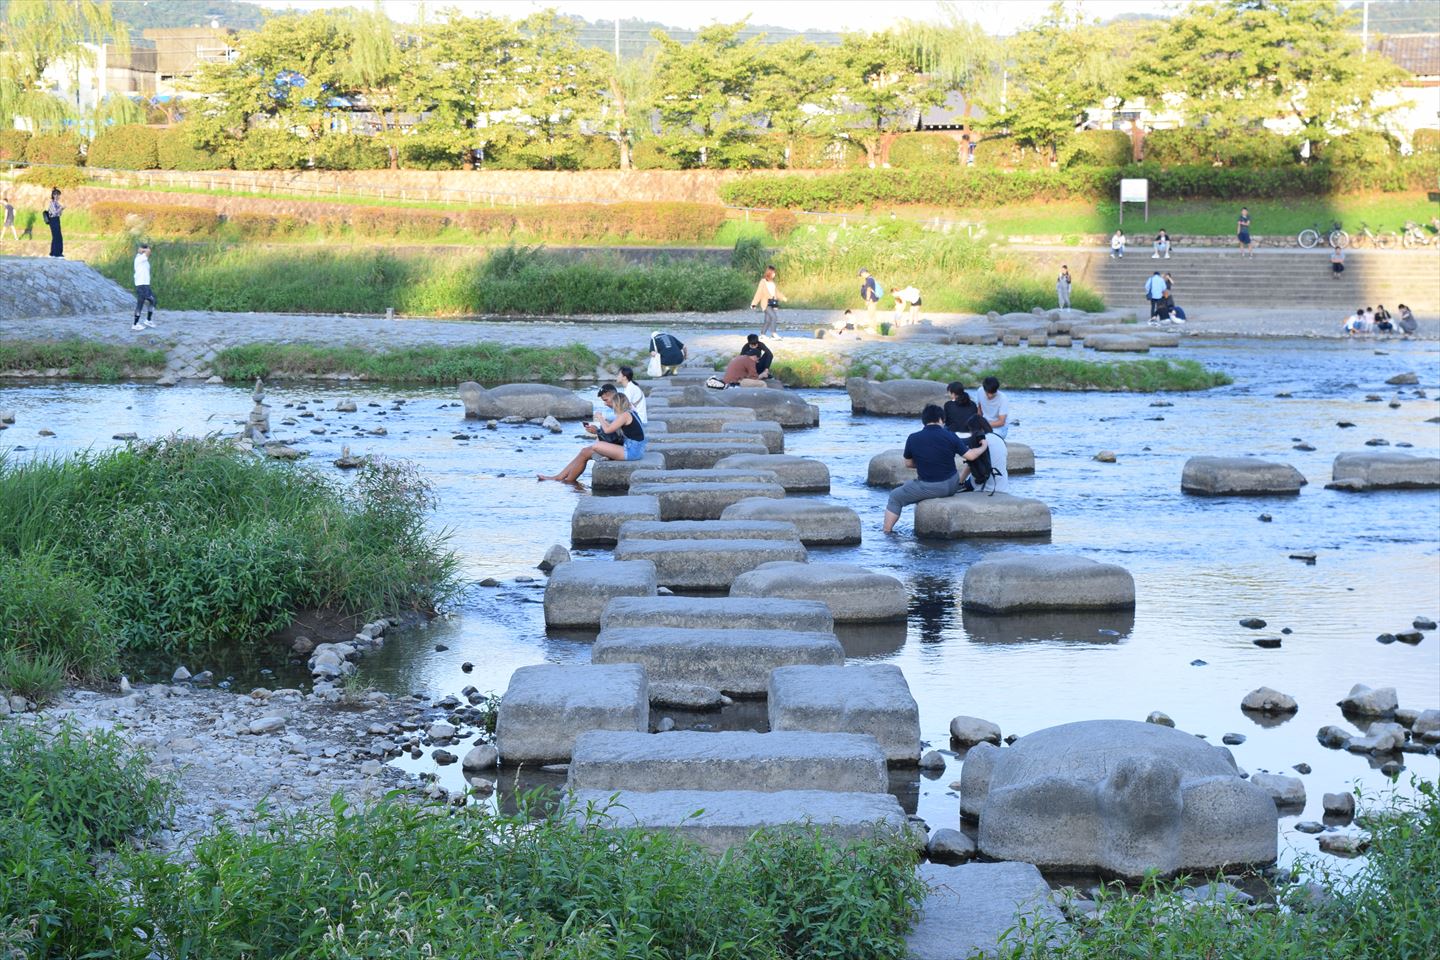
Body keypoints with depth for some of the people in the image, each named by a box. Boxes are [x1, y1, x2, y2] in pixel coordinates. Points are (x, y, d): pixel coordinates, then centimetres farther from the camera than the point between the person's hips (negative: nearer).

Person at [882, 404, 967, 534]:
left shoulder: (913, 439, -7)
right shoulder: (950, 436, -7)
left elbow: (908, 463, 6)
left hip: (929, 488, -3)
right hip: (952, 486, 3)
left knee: (895, 497, 17)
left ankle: (887, 532, 15)